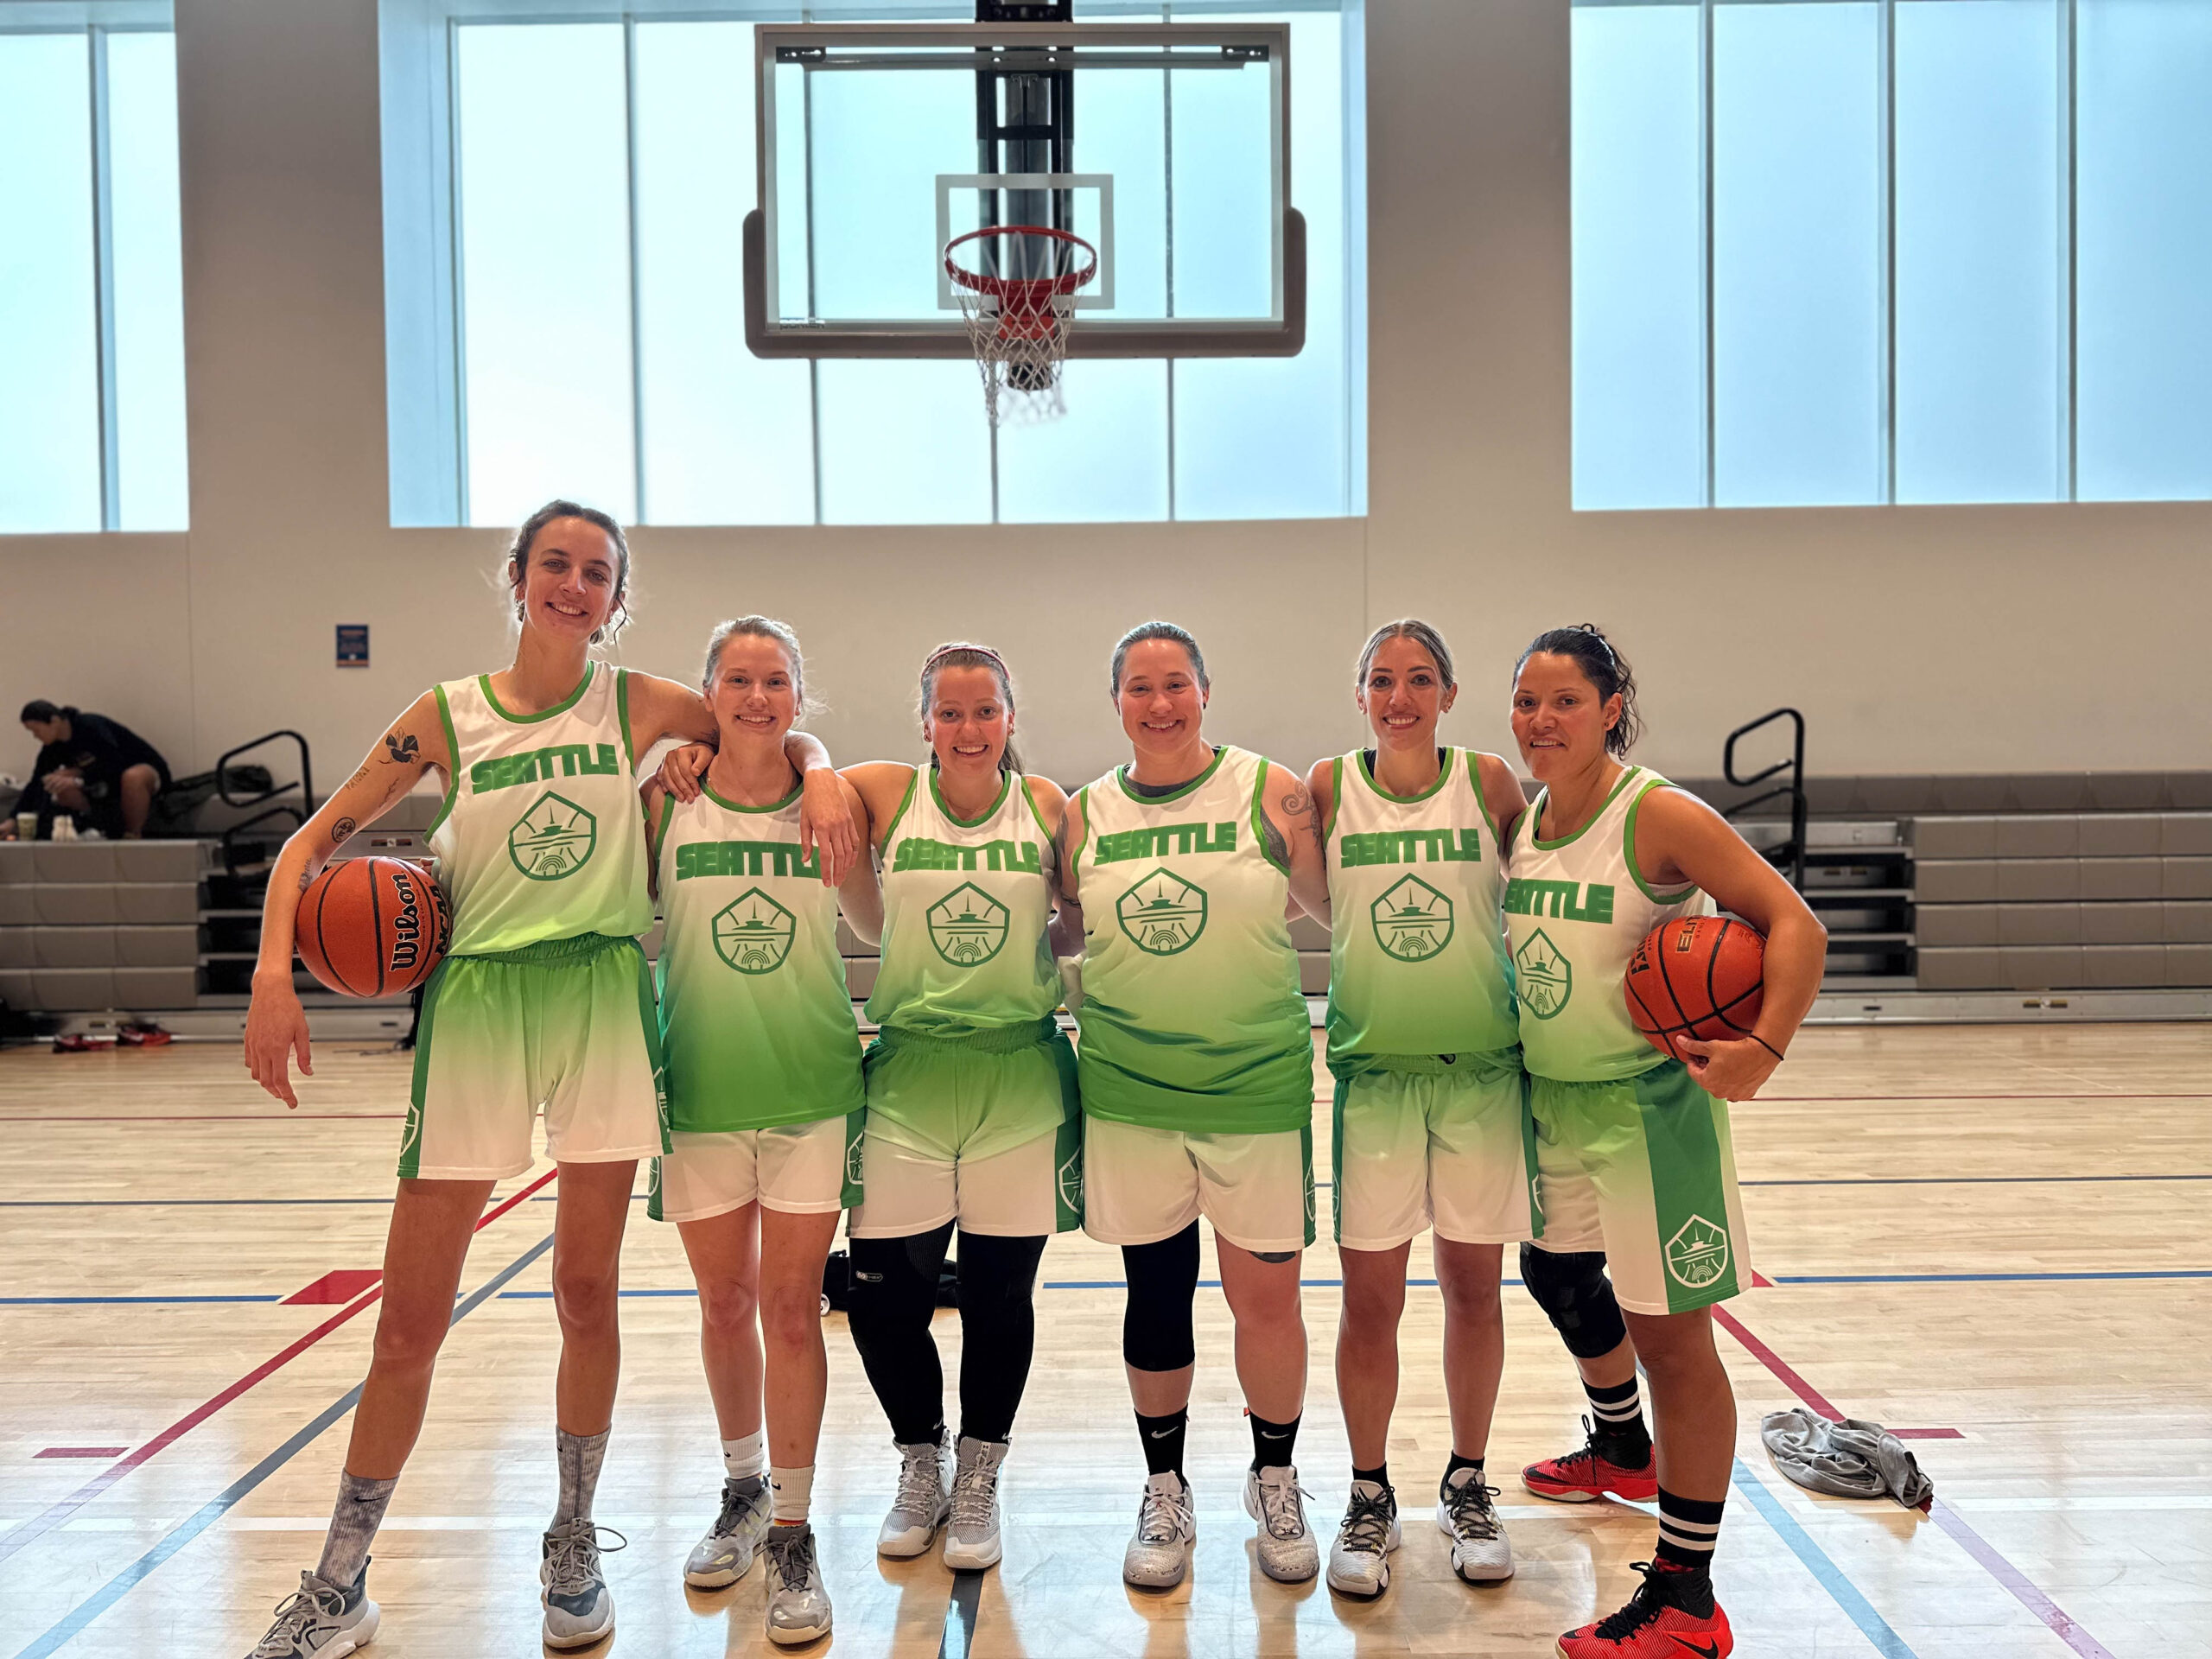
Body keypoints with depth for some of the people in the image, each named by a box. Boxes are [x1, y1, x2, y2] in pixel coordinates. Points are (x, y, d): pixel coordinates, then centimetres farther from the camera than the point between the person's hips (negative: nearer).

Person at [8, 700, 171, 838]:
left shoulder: (90, 726, -23)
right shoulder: (53, 748, -2)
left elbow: (116, 767, -27)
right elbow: (35, 785, 1)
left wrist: (77, 777, -28)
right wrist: (12, 821, -6)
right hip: (109, 785, 7)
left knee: (133, 777, -42)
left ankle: (133, 837, -24)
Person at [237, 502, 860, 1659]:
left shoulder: (639, 705, 5)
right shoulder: (446, 717, 5)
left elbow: (779, 731, 14)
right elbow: (316, 841, 6)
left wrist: (820, 775, -8)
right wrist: (274, 972, -8)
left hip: (606, 1003, 0)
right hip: (476, 1000, 0)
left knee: (585, 1293, 8)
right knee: (410, 1316, 2)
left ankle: (574, 1547, 28)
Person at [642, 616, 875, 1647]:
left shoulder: (832, 803, -1)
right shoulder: (663, 800, -1)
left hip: (812, 1088, -1)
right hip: (700, 1089, 1)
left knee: (791, 1309, 1)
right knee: (725, 1305, 14)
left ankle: (792, 1533, 15)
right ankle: (743, 1490, 36)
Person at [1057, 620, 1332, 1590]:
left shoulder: (1269, 793, -3)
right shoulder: (1085, 814, 4)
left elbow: (1336, 907, 3)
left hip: (1257, 1087, -1)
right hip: (1129, 1092, 2)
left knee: (1266, 1297, 6)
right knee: (1156, 1294, 12)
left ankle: (1275, 1482, 31)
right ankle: (1165, 1494, 32)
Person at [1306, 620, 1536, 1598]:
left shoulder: (1489, 782, 0)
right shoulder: (1328, 788, 0)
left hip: (1483, 1067, 1)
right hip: (1373, 1068, 0)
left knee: (1472, 1287, 10)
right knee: (1369, 1296, 4)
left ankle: (1467, 1488, 30)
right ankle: (1369, 1499, 23)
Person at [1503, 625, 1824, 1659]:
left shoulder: (1659, 816, -17)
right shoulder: (1521, 819, 3)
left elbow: (1794, 926, -21)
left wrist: (1765, 1048, -33)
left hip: (1650, 1100, -8)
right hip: (1551, 1098, 8)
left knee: (1669, 1335, -1)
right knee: (1557, 1274, 25)